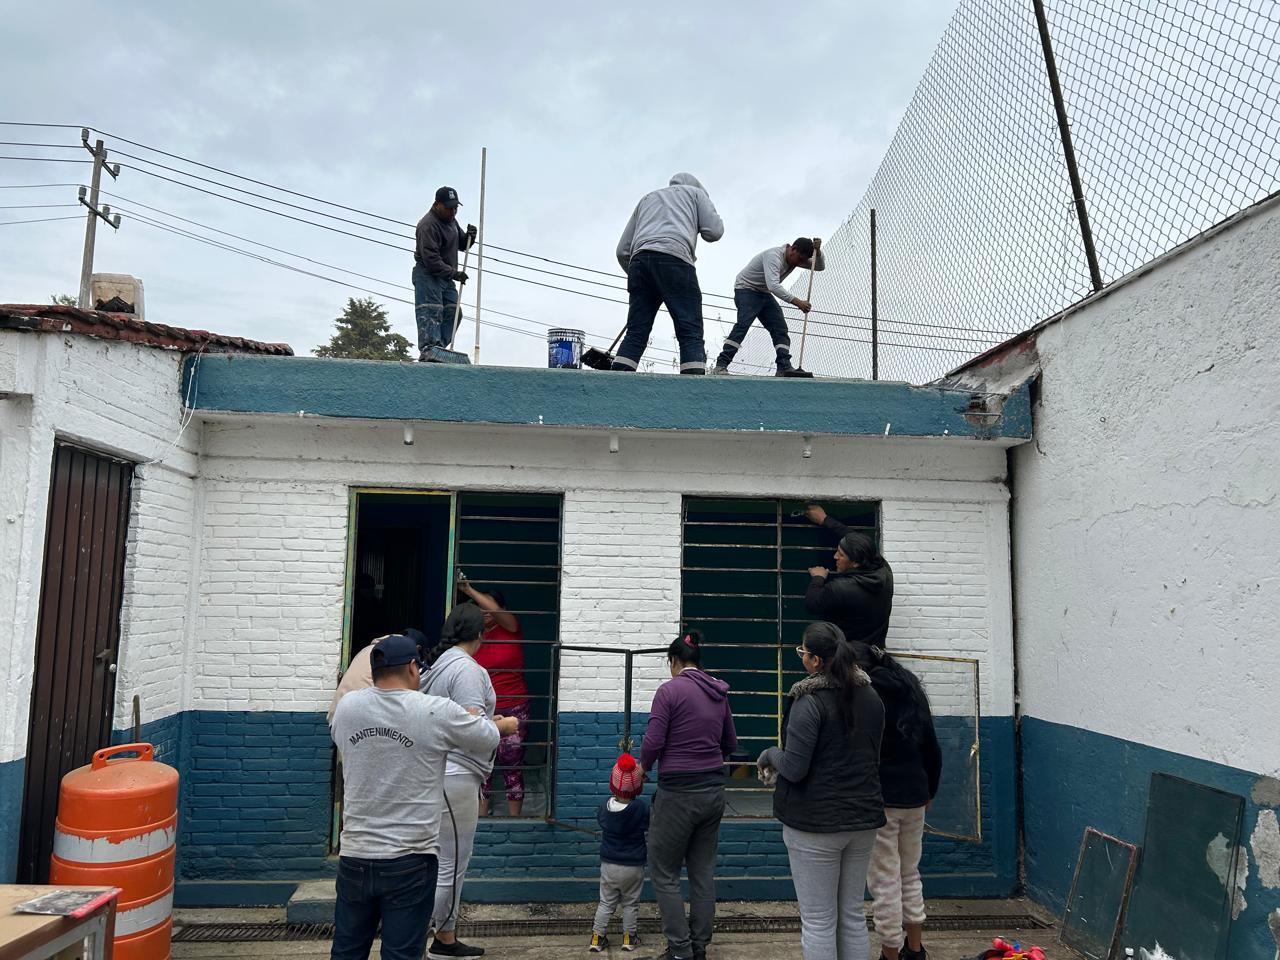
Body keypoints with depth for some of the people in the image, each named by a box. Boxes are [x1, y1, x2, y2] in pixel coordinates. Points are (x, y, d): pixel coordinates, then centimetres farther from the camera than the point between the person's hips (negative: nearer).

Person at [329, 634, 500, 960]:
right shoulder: (437, 713, -12)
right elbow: (489, 739, 2)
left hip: (354, 857, 4)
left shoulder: (346, 707, -2)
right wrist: (473, 716, 25)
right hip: (410, 862, -4)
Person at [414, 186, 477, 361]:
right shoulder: (428, 225, -18)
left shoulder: (451, 220, 13)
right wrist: (453, 273, -28)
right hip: (427, 274, -9)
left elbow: (462, 245, 22)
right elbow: (430, 258, -25)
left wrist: (469, 236, -2)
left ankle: (439, 347, 5)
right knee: (431, 311, -18)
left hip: (445, 276, 9)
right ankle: (427, 349, -25)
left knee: (452, 312, 4)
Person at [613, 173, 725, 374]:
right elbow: (714, 231, 11)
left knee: (635, 334, 3)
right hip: (674, 259, -4)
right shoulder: (696, 192, 26)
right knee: (691, 335, -8)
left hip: (639, 260, 4)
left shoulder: (647, 198, 36)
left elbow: (622, 251, 27)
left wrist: (635, 276, 37)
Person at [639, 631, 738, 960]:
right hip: (713, 789, 6)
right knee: (703, 872, 15)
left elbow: (653, 742, -15)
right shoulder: (718, 693, 6)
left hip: (678, 793, -6)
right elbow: (730, 744, 13)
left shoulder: (670, 690, -13)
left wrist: (644, 767, 3)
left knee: (664, 873, 8)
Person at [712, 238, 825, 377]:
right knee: (743, 324, -26)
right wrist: (797, 302, -45)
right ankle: (721, 365, -31)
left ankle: (784, 367, -7)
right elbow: (773, 285, -40)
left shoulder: (796, 258, 0)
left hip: (764, 293, 9)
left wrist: (817, 251, -17)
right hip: (746, 289, -9)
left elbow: (820, 266, 5)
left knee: (780, 328, -2)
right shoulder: (773, 255, -27)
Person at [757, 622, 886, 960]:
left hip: (816, 822, -7)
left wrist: (770, 755, -1)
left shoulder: (809, 701, -18)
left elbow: (794, 770, -20)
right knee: (853, 915, 17)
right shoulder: (871, 698, 4)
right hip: (863, 818, 7)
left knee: (818, 921, 4)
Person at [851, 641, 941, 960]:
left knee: (885, 882, 2)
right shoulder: (911, 691, 10)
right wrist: (929, 791, 25)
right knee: (910, 875, 21)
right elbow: (933, 750, 14)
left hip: (878, 799, -7)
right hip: (914, 798, 7)